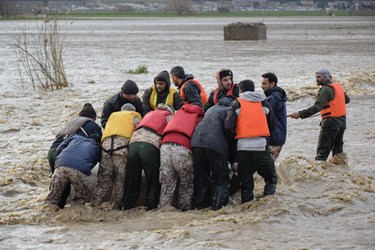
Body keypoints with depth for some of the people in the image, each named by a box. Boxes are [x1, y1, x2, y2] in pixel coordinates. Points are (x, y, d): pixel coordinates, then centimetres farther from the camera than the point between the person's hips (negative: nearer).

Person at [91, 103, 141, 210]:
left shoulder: (113, 115, 37)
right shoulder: (135, 115, 25)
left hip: (106, 143, 4)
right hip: (123, 143, -4)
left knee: (103, 180, 5)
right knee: (120, 181, 0)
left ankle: (94, 207, -2)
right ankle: (115, 209, -3)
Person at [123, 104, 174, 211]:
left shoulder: (149, 113, 36)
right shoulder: (169, 115, 19)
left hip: (134, 142, 5)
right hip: (150, 144, -5)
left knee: (132, 182, 7)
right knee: (153, 182, 1)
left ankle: (127, 209, 5)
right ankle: (151, 207, -3)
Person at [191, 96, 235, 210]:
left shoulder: (212, 108, 31)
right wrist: (233, 160, 10)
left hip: (197, 141, 6)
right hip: (216, 144, -6)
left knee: (201, 179, 13)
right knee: (221, 181, 2)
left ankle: (200, 206, 13)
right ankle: (218, 207, -6)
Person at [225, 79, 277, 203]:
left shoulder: (237, 104, 2)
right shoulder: (264, 103, 10)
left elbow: (228, 126, -8)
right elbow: (271, 125, 14)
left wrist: (236, 135, 11)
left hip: (243, 146, 0)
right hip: (261, 145, 0)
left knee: (246, 181, 10)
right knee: (271, 178, 11)